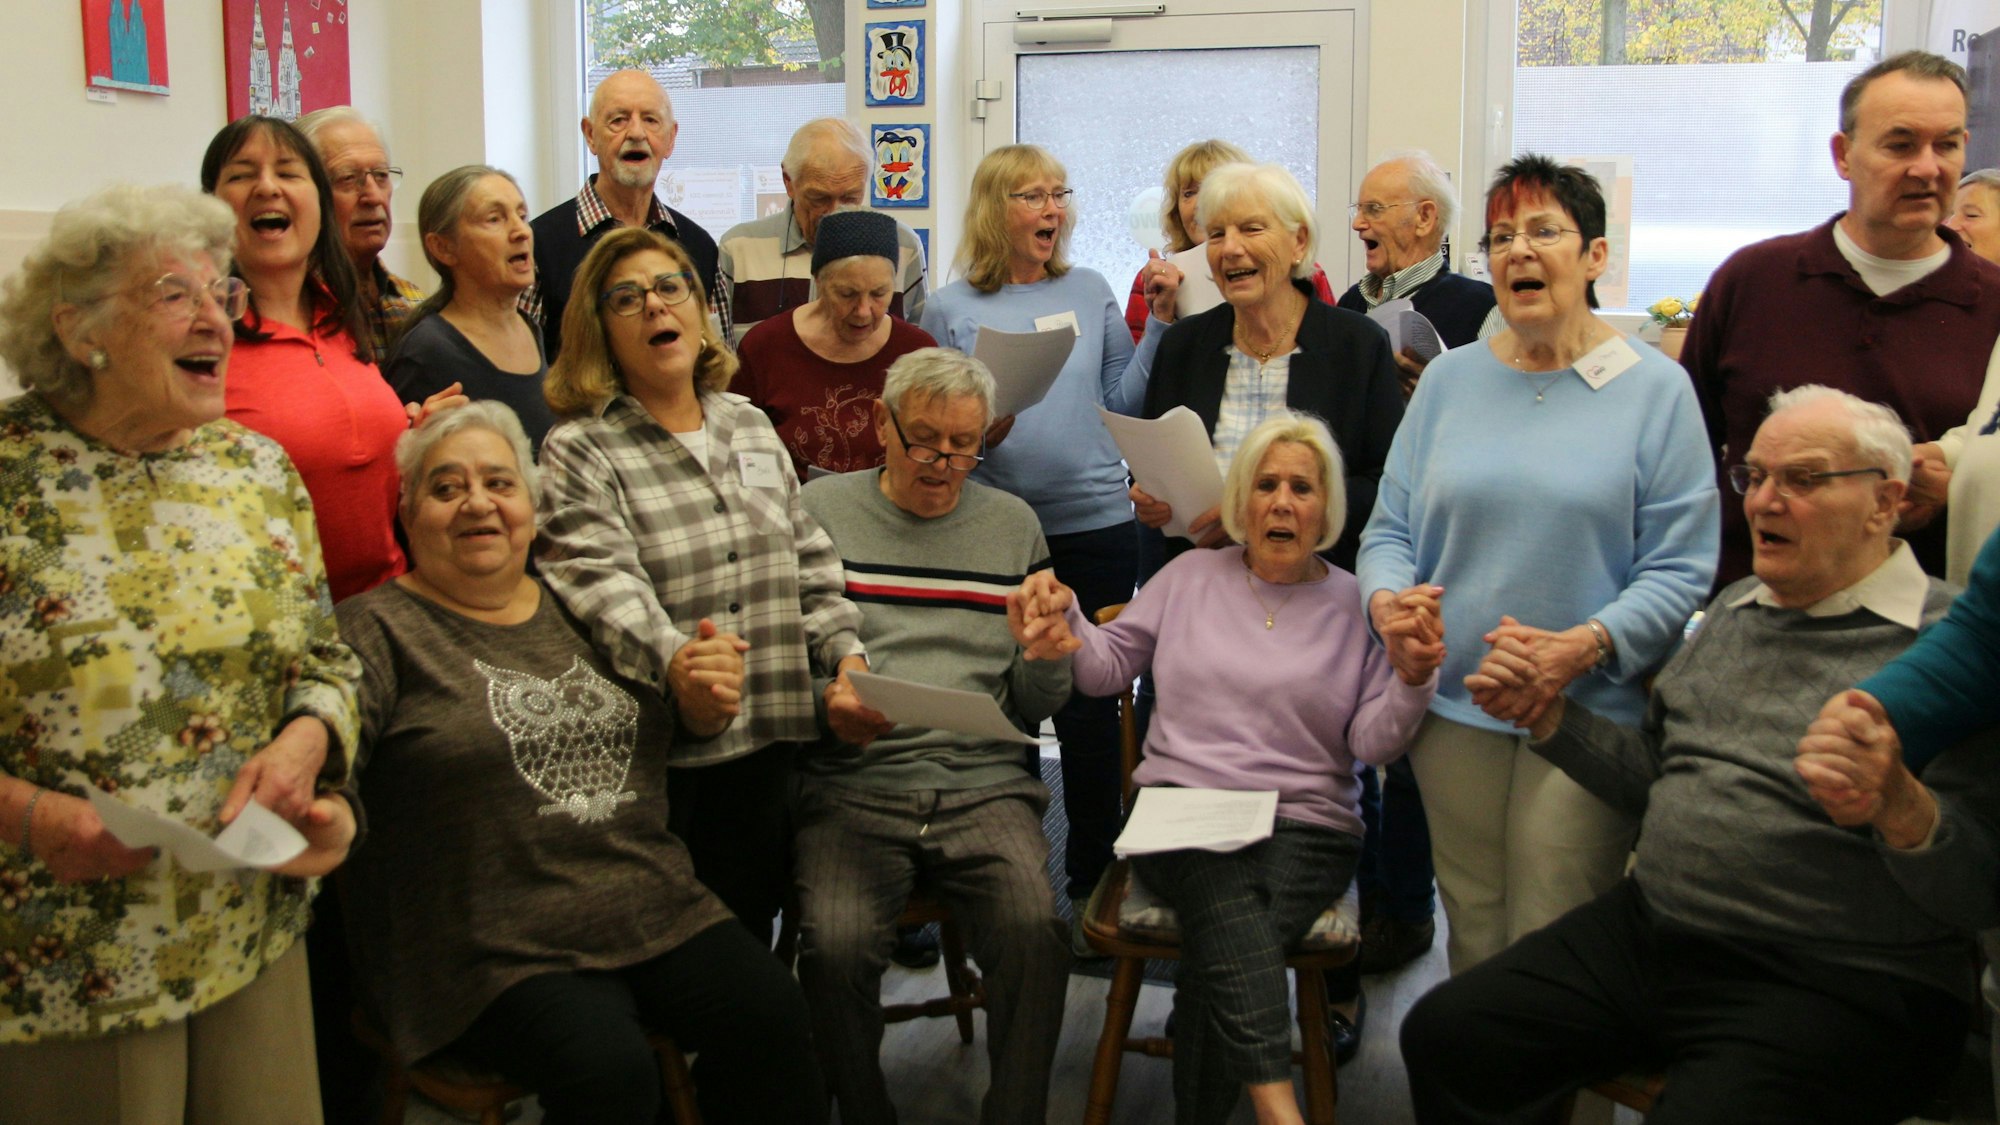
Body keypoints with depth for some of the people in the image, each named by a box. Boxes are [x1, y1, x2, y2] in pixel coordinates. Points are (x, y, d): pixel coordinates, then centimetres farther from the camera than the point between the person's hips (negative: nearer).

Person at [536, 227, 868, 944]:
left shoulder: (751, 427, 15)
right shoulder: (579, 451, -3)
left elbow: (808, 562, 16)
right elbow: (601, 581, -19)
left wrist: (845, 653, 1)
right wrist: (673, 664, -37)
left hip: (765, 744, 5)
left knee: (748, 925, 11)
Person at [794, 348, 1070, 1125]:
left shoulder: (1014, 526, 16)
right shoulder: (820, 512, 9)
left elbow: (1036, 710, 15)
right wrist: (822, 705, -15)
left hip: (984, 784, 2)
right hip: (852, 784, -1)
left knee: (1034, 932, -26)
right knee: (835, 944, -27)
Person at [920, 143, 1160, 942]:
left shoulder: (1090, 292, 9)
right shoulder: (950, 310, 4)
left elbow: (1123, 402, 7)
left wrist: (1160, 327, -4)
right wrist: (972, 432, -15)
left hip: (1096, 525, 1)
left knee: (1090, 708, 6)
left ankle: (1092, 883, 20)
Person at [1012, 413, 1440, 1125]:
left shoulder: (1355, 605, 10)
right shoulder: (1191, 576, 16)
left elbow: (1372, 742, 3)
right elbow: (1108, 667, 16)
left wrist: (1412, 677, -16)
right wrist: (1064, 623, -4)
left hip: (1304, 826, 0)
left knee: (1221, 952, -31)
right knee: (1230, 907, -35)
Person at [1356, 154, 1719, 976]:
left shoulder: (1655, 388, 0)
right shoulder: (1449, 378, 10)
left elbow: (1681, 566, -5)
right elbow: (1390, 526, 10)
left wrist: (1588, 645, -20)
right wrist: (1385, 597, -12)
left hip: (1590, 714, -3)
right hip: (1452, 705, 3)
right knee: (1472, 933, 12)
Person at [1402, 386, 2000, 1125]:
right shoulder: (1734, 609, 15)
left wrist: (1902, 813, -34)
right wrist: (1549, 718, 7)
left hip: (1830, 988, -6)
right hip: (1645, 936, 7)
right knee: (1443, 1035, -2)